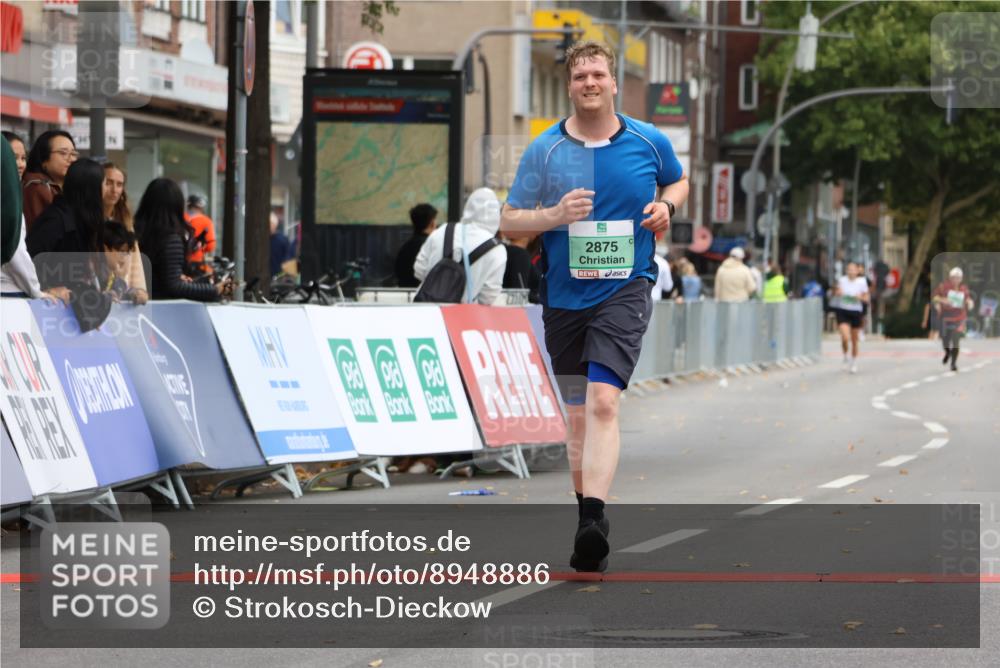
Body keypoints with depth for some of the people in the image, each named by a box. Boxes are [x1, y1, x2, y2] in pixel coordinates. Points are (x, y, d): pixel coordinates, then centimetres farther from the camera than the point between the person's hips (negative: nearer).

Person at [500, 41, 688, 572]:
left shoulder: (650, 142, 2)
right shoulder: (543, 150, 0)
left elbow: (678, 181, 23)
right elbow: (510, 222, 3)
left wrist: (665, 205, 0)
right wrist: (554, 216, -17)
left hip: (625, 289, -2)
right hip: (563, 296, 2)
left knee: (603, 402, -20)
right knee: (577, 414, 9)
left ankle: (594, 521, -30)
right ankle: (587, 515, 26)